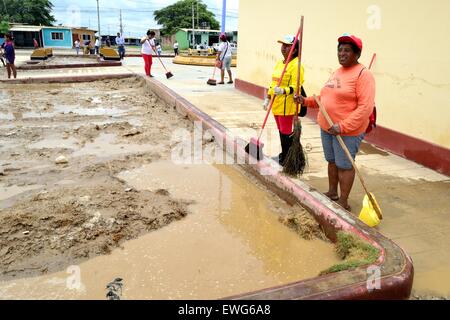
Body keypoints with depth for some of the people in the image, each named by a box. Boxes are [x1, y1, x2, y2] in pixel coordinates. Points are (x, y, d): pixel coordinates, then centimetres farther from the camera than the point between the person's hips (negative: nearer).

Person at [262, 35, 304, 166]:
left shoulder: (296, 65, -13)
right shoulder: (279, 63, 14)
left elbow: (295, 87, -20)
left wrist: (283, 91, -36)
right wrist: (268, 98, 19)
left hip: (287, 106, -9)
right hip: (277, 104, 9)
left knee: (286, 132, -2)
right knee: (281, 130, 17)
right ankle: (283, 154, 31)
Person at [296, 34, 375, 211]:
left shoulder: (363, 74, -14)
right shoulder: (337, 72, 13)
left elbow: (366, 107, -21)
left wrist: (343, 126, -28)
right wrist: (306, 101, 8)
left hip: (348, 131, -8)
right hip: (326, 128, 8)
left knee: (344, 166, 2)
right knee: (332, 161, 19)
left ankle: (343, 202, 15)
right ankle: (332, 193, 36)